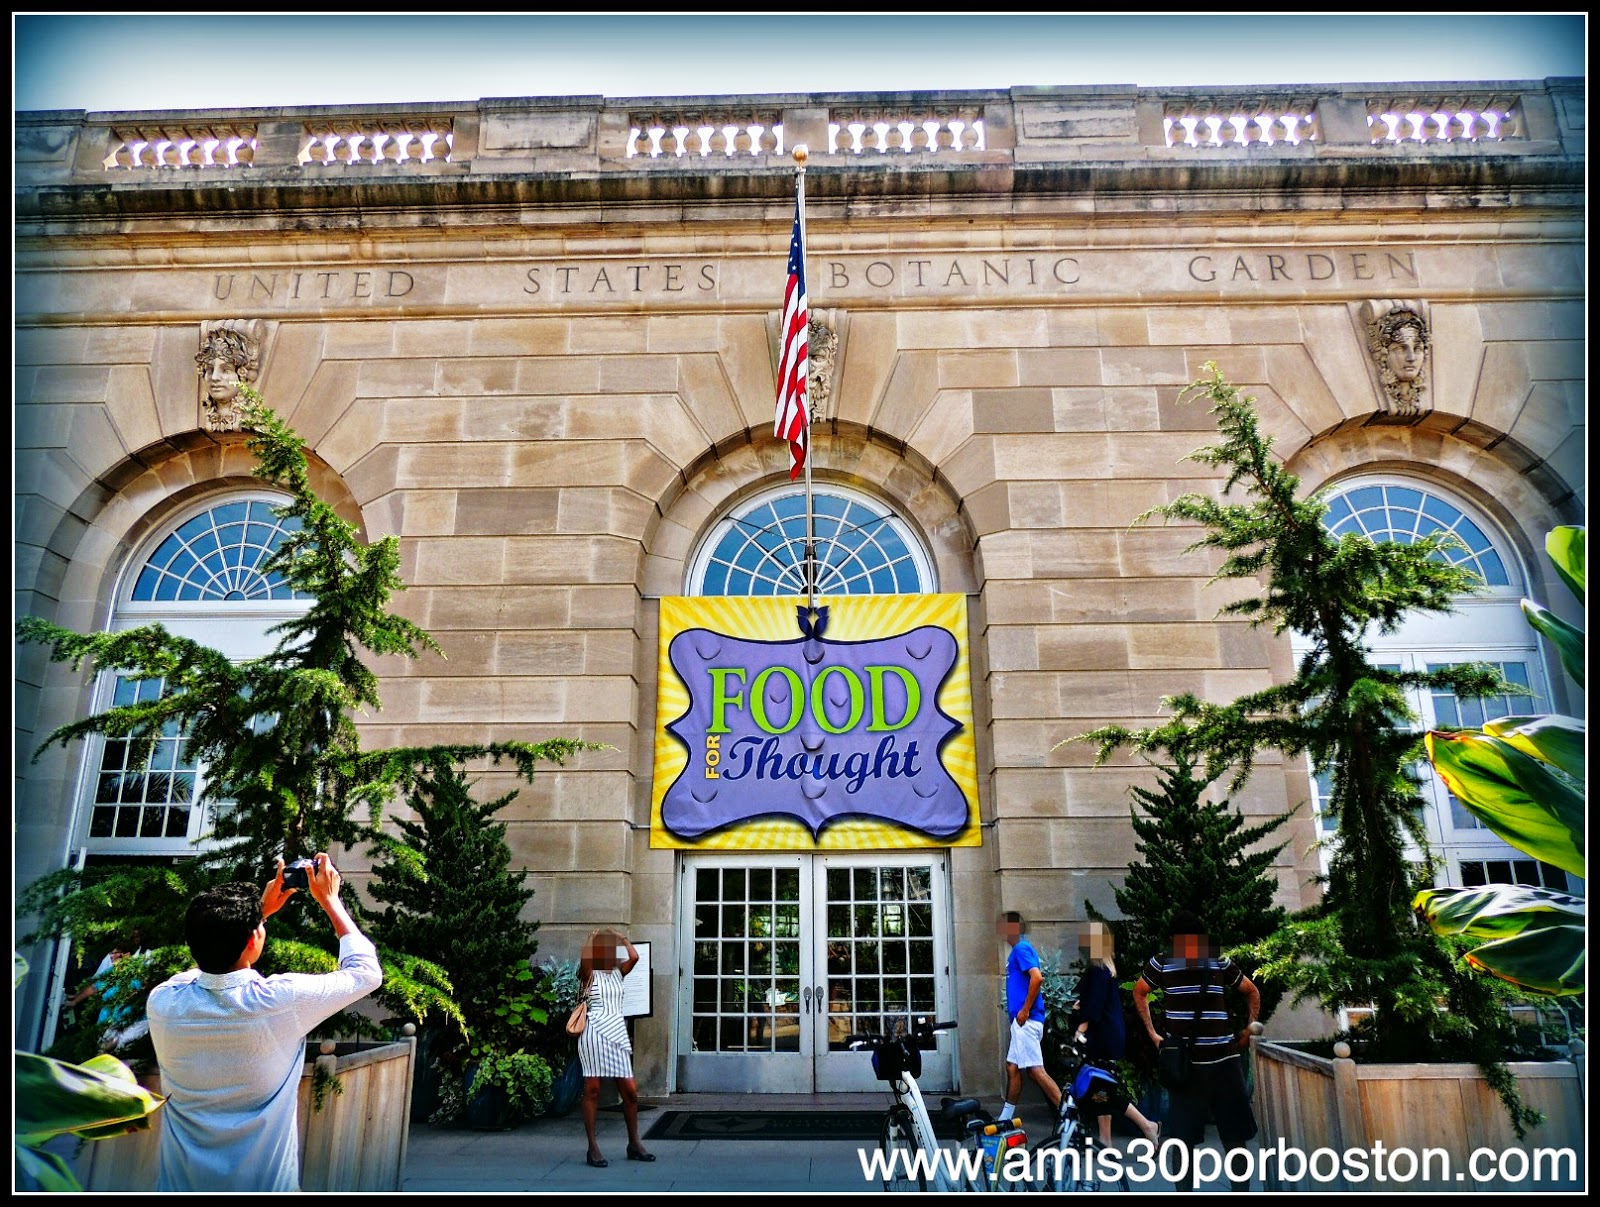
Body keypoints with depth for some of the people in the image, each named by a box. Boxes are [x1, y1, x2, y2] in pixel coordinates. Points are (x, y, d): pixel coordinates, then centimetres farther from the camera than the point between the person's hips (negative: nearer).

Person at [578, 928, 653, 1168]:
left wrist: (622, 938, 8)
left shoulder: (618, 973, 15)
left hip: (617, 1033, 5)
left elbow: (634, 957, -2)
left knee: (630, 1090, 3)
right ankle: (593, 1147, 6)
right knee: (592, 1090, -1)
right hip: (594, 1033, -5)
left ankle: (634, 1143, 17)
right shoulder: (589, 974, 2)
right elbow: (585, 961, -21)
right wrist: (590, 940, -5)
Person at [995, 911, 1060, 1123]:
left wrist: (1025, 1010, -20)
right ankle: (1005, 1119, 21)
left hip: (1026, 1020, -10)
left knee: (1035, 1069, -10)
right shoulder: (1017, 950, 19)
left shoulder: (1021, 949, -11)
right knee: (1012, 1067, 13)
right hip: (1021, 1020, 10)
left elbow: (1037, 978, -24)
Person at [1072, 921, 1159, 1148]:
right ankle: (1105, 1140, 16)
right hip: (1111, 1034, 10)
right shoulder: (1107, 967, 11)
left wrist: (1081, 1029, -21)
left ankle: (1147, 1125, 1)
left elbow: (1095, 1003, -21)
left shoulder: (1097, 969, -17)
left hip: (1102, 1036, -10)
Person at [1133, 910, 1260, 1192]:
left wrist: (1250, 1028, 8)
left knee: (1235, 1137, 5)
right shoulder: (1161, 964, -2)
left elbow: (1252, 992, 18)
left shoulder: (1221, 964, 0)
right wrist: (1152, 1033, 10)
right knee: (1183, 1138, 3)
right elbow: (1139, 993, 16)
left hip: (1224, 1060, 1)